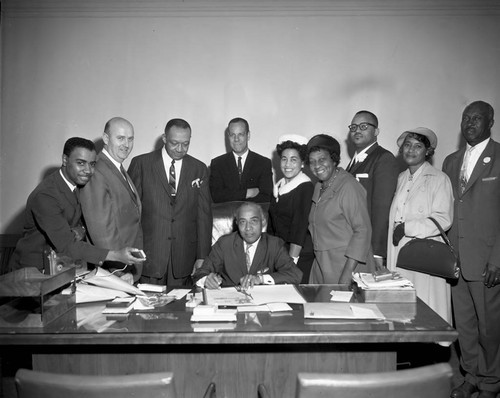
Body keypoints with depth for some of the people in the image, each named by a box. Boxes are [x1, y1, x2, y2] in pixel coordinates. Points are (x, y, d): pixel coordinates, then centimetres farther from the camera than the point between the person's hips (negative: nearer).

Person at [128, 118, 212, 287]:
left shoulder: (199, 169, 6)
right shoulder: (141, 164, 0)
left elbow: (204, 214, 5)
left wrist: (202, 256, 2)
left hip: (184, 256, 2)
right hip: (149, 253, -1)